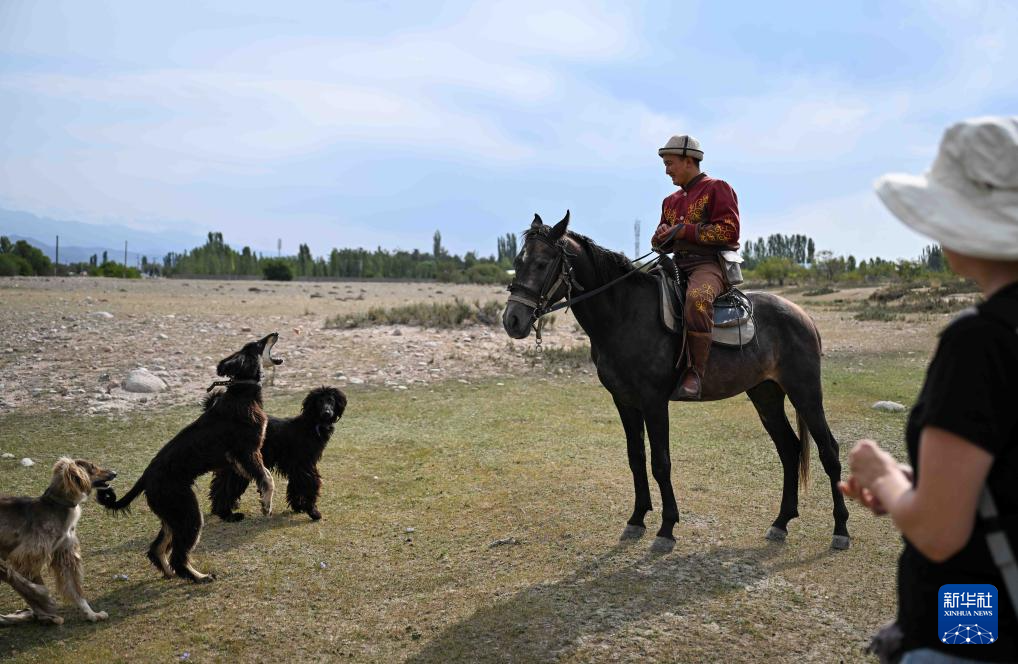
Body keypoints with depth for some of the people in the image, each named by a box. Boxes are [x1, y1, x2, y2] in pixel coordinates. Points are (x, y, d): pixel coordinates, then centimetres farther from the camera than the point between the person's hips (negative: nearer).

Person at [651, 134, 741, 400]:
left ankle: (695, 371, -32)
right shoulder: (671, 201, 24)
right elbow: (661, 244, 26)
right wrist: (662, 235, 1)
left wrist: (685, 230, -12)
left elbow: (729, 230, -11)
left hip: (710, 264, -8)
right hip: (678, 266, 8)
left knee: (697, 300, -40)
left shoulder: (717, 189, 2)